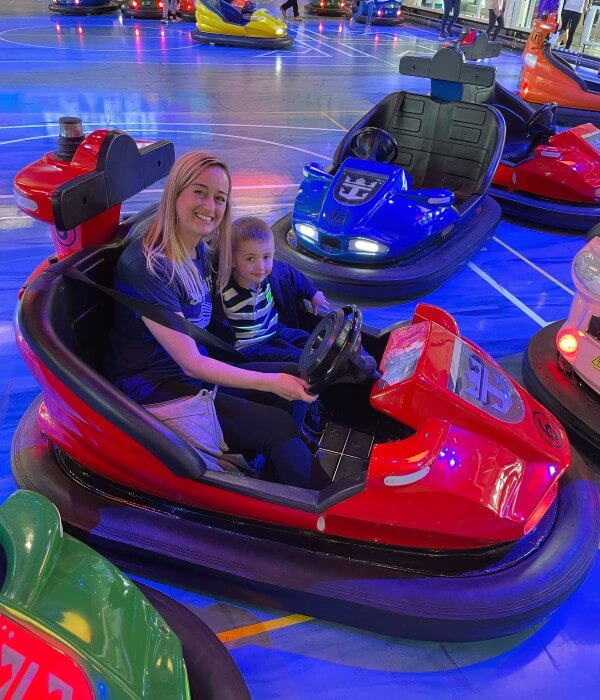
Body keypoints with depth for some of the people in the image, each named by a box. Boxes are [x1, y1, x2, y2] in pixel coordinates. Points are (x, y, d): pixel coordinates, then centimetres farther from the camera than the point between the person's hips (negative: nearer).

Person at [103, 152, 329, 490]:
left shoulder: (200, 249, 2)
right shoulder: (148, 266, -23)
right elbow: (190, 363, -22)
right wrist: (270, 382, -20)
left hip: (197, 369, 9)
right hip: (151, 388, -9)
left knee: (296, 375, 0)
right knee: (277, 426, -20)